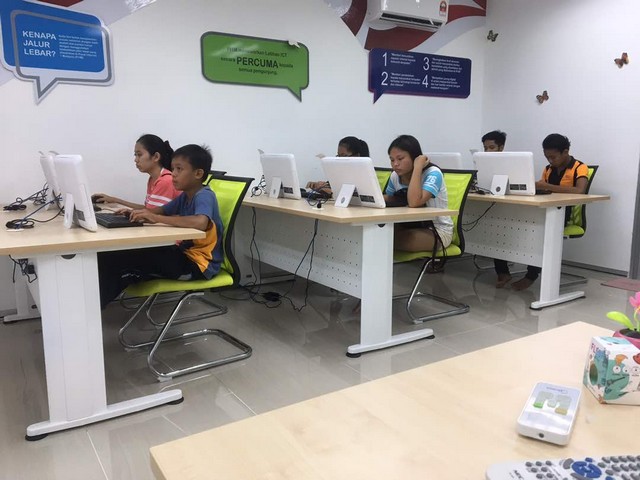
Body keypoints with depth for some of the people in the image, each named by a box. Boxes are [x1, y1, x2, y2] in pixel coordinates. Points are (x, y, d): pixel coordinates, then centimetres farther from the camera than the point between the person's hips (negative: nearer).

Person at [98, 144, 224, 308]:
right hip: (184, 254, 9)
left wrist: (156, 218, -34)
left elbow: (200, 223, -40)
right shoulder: (185, 196, 11)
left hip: (198, 264, -9)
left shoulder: (204, 196, -19)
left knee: (126, 258, -15)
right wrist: (139, 212, -4)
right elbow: (161, 210, 20)